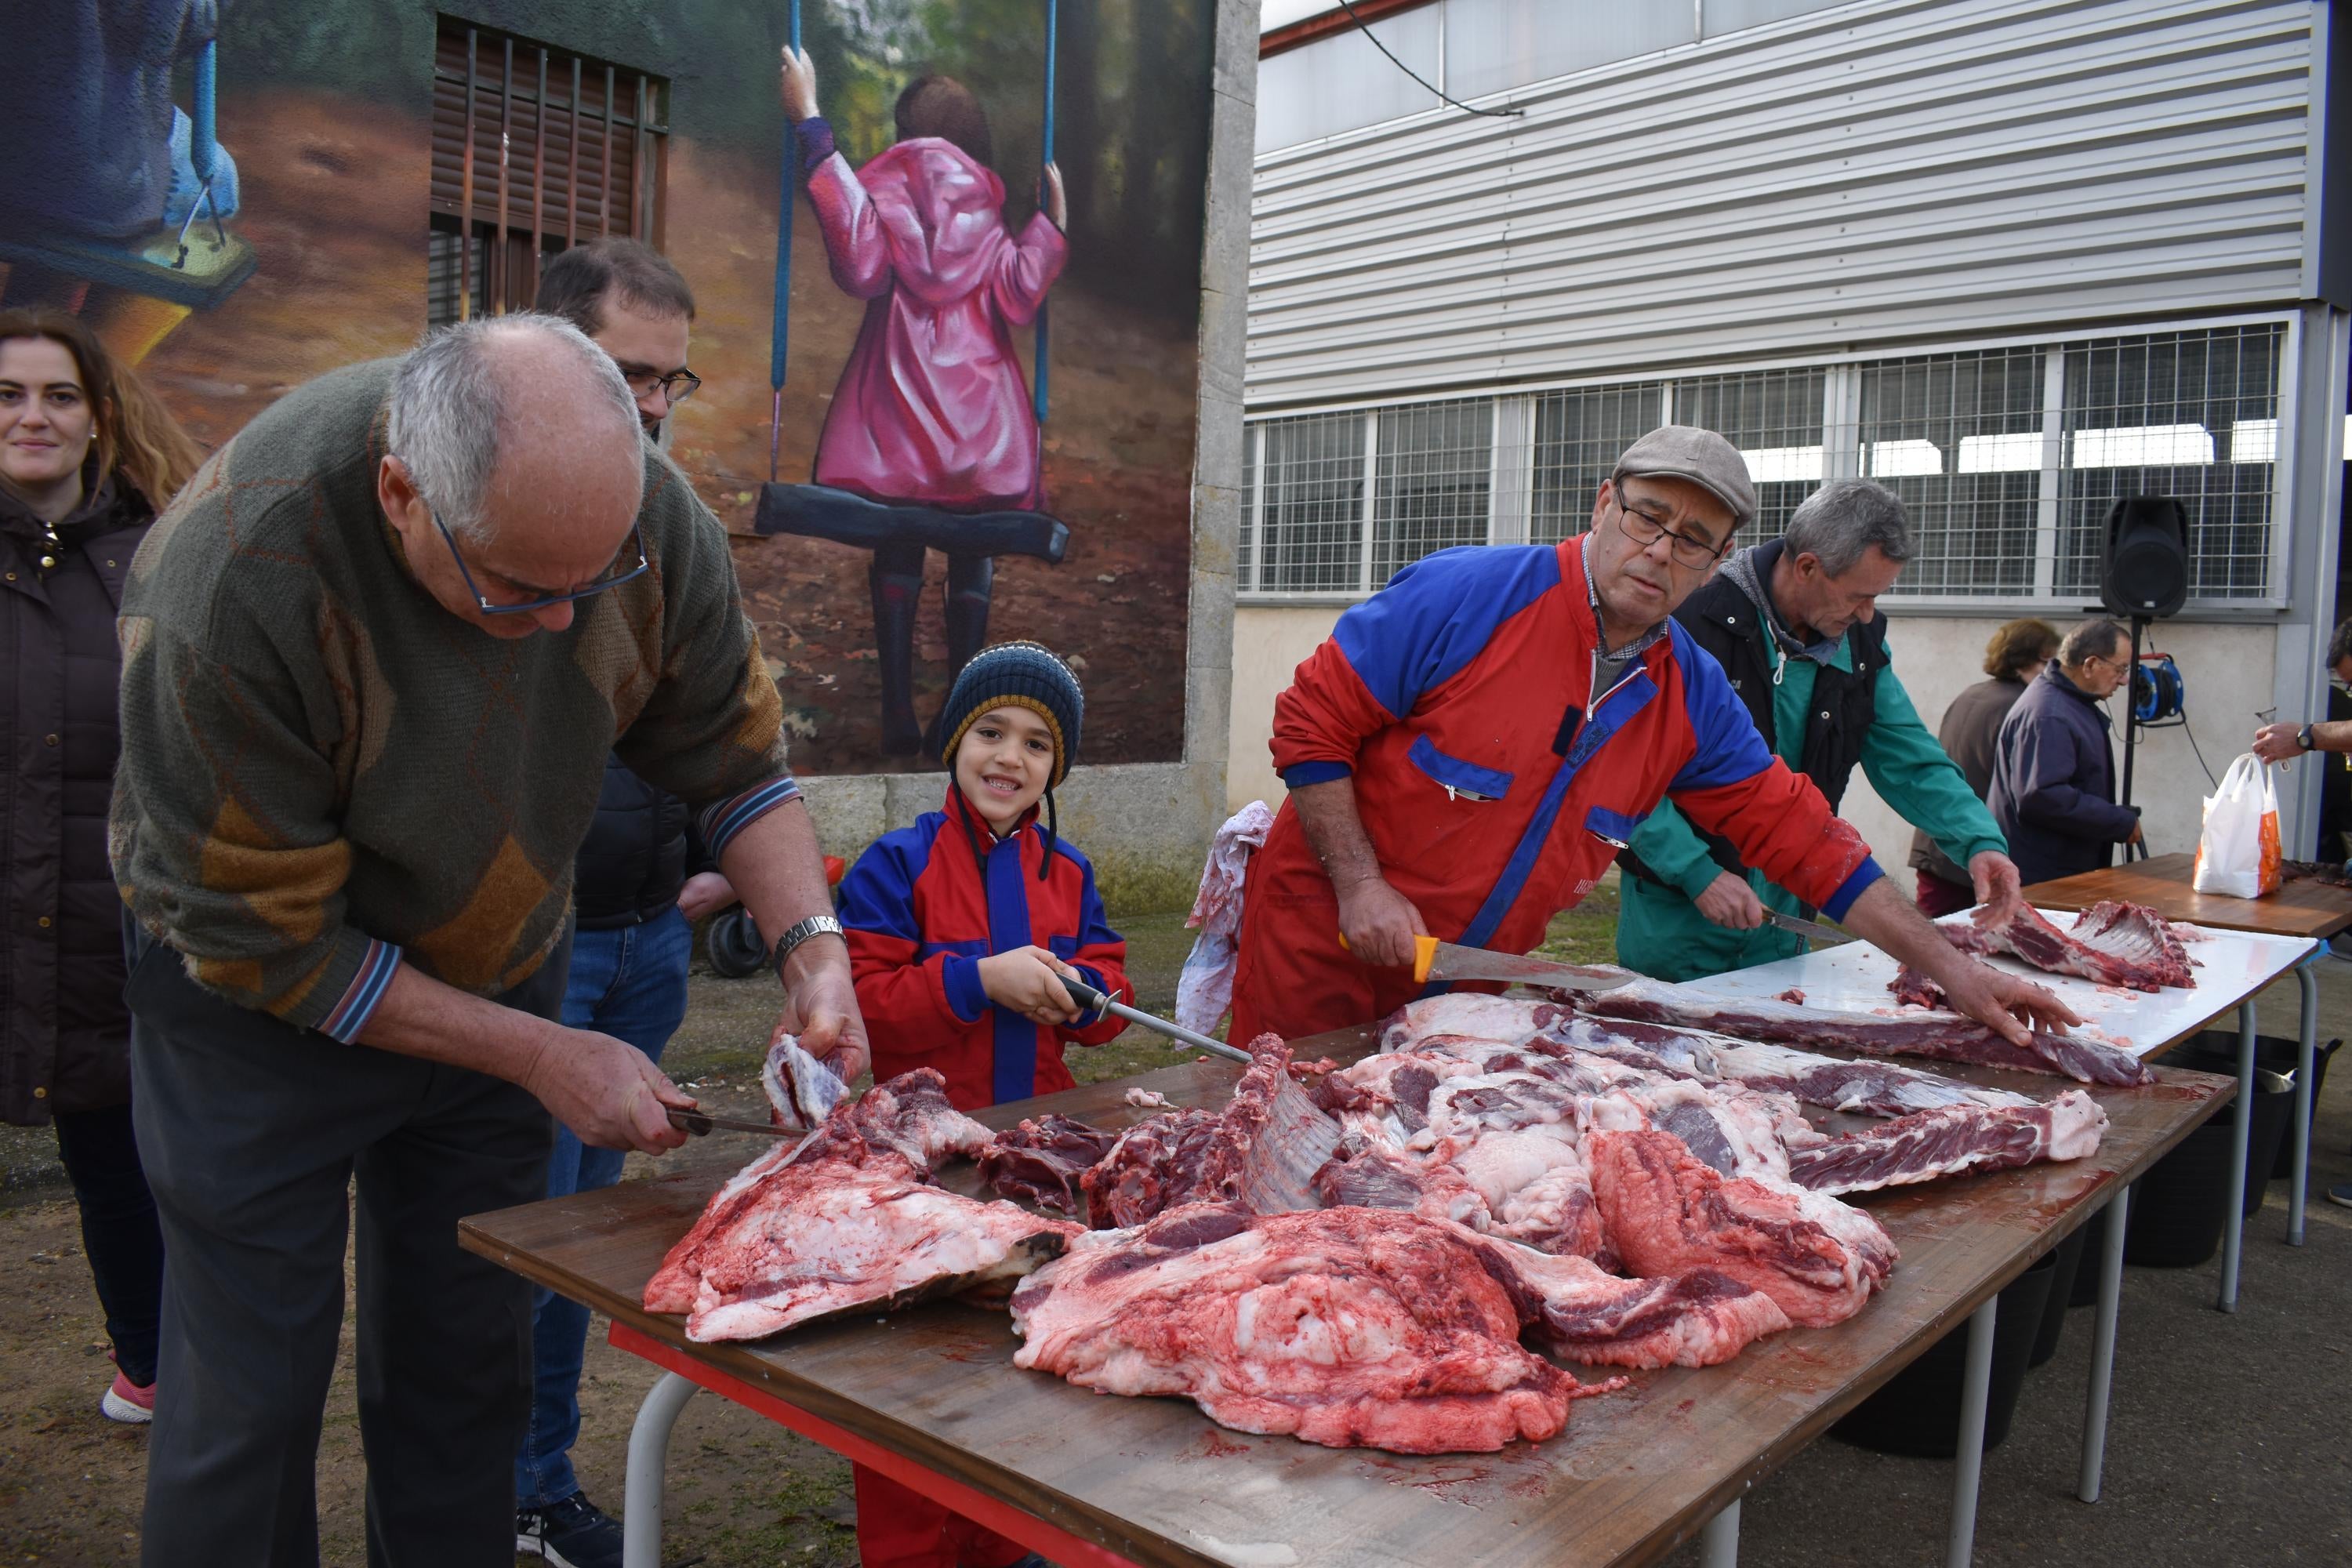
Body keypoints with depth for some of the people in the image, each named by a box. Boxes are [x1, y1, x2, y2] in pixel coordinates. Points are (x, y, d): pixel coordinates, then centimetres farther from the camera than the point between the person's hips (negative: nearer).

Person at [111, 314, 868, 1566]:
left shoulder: (644, 511, -19)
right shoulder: (225, 585, -31)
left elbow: (734, 752, -5)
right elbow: (264, 939, -22)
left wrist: (812, 944, -21)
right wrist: (540, 1056, -21)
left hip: (501, 973, 4)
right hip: (263, 1003, -3)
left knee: (467, 1369, 11)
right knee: (250, 1397, 3)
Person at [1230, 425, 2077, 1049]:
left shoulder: (1693, 699, 1)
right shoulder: (1468, 596, -17)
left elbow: (1801, 837, 5)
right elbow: (1312, 720, -14)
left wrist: (1953, 970, 2)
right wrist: (1361, 885, -20)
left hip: (1467, 986, 5)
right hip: (1323, 951, -4)